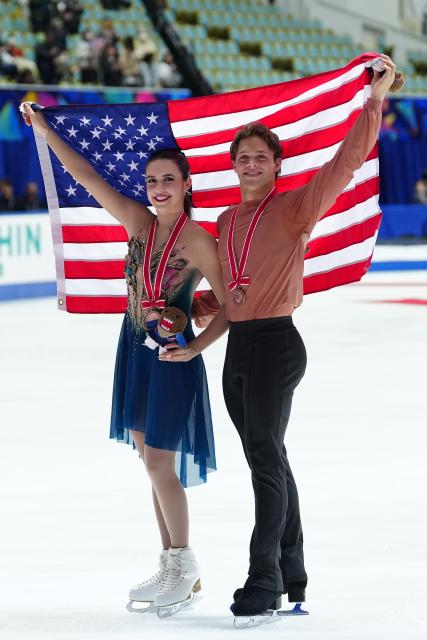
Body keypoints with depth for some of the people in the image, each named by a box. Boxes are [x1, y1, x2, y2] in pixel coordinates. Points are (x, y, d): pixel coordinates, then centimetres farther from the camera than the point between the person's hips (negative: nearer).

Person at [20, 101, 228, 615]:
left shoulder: (197, 241, -14)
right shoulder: (138, 222, 2)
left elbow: (230, 303, -12)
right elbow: (88, 178, 3)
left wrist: (196, 347, -17)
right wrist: (44, 130, 1)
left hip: (172, 355, -7)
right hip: (135, 349, 7)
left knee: (159, 462, -7)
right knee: (154, 461, 10)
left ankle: (184, 566, 8)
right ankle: (172, 568, 18)